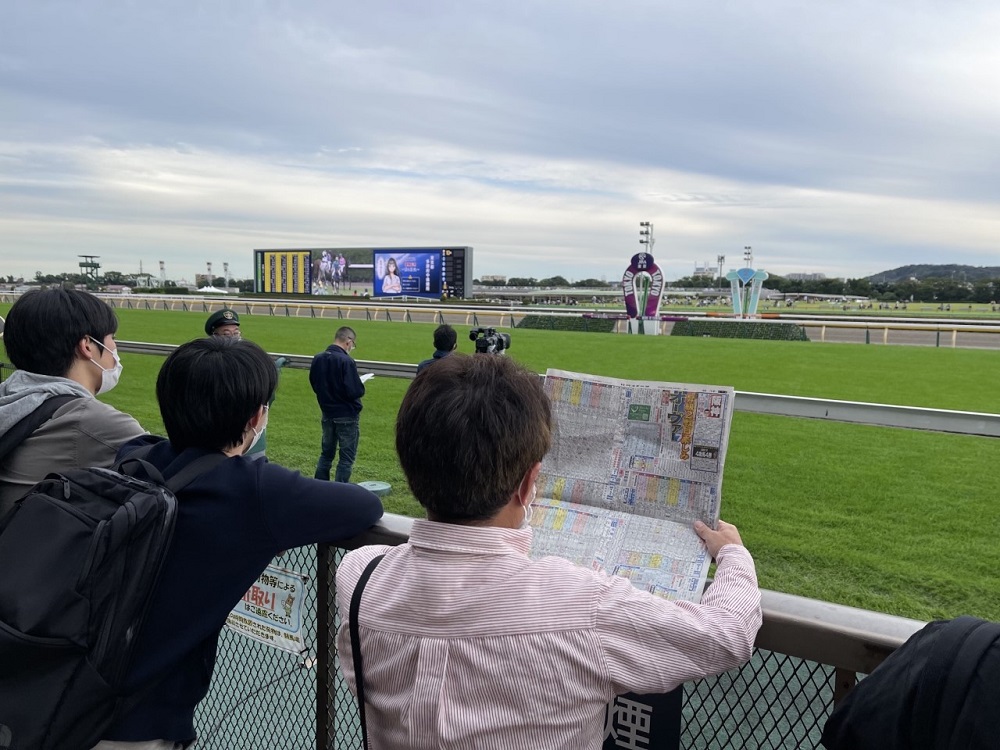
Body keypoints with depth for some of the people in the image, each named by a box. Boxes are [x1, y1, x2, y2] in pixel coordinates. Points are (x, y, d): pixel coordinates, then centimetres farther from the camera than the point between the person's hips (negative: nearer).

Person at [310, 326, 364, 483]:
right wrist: (361, 386, -3)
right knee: (347, 457, 4)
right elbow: (355, 392, -23)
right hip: (347, 416, -6)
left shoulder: (318, 359, 0)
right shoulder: (346, 361, -21)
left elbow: (315, 385, 11)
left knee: (326, 453, 18)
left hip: (327, 414, 6)